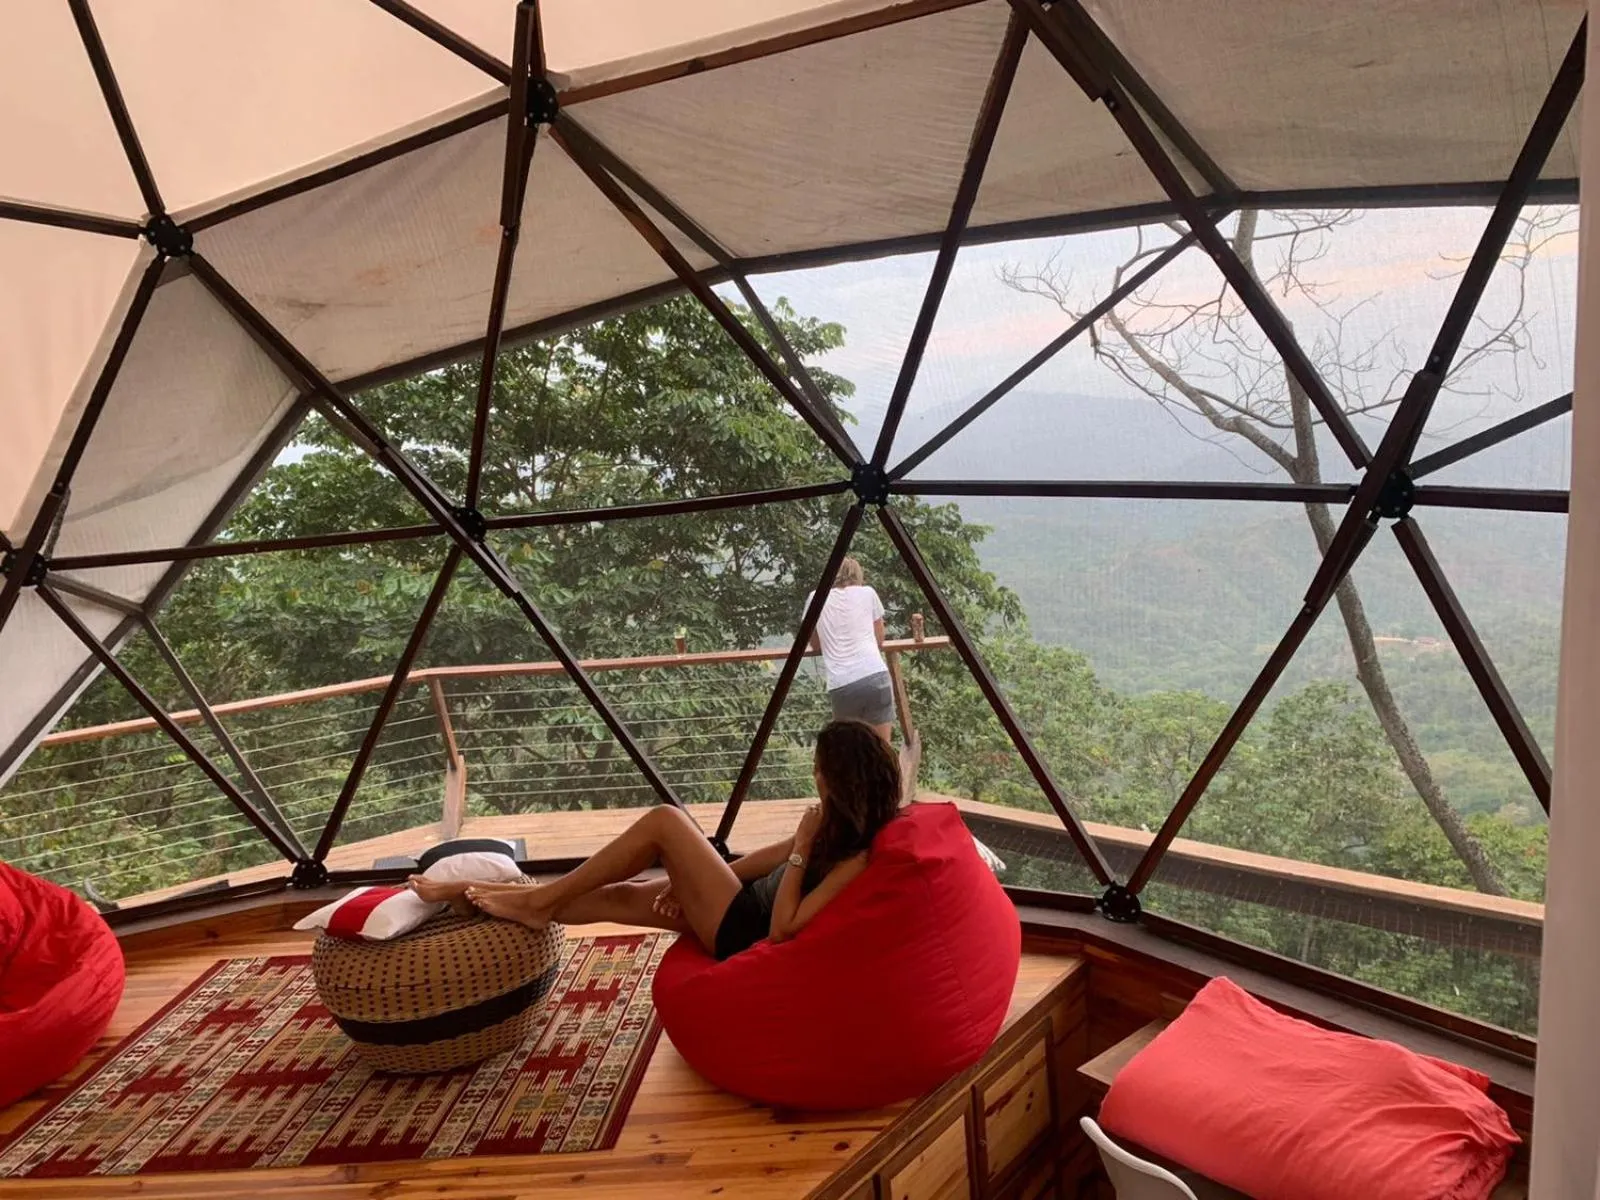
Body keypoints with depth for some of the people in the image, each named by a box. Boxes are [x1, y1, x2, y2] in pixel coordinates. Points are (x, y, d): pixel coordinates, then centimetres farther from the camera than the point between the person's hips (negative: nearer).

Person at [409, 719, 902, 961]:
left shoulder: (860, 857, -24)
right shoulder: (841, 823, 2)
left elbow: (783, 928, -25)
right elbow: (775, 857, 10)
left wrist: (804, 846, -25)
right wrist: (693, 879, 4)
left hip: (746, 934, -9)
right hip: (746, 905, 9)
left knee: (664, 821, -15)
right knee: (618, 896, 5)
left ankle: (542, 899, -2)